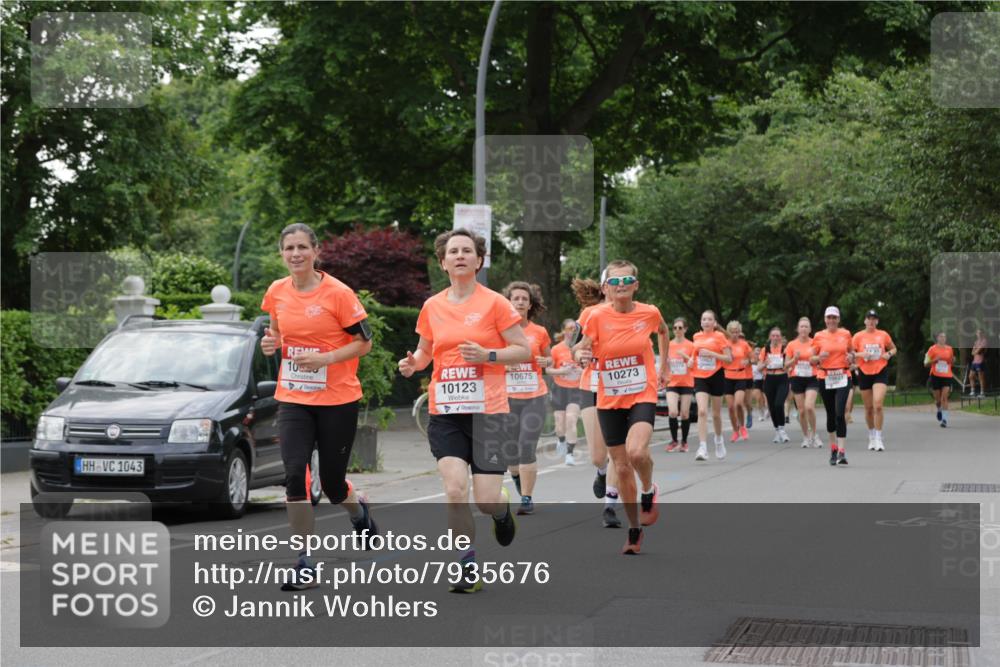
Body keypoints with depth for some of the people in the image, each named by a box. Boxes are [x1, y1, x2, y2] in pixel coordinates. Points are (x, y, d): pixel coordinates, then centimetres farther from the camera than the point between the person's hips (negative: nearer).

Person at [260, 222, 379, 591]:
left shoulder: (338, 293, -11)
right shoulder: (276, 292, 3)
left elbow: (364, 341, -7)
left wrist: (325, 358, -20)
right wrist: (272, 342, -2)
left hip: (337, 400, -3)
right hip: (292, 399, 3)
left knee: (332, 484, 6)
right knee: (294, 474, -13)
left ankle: (358, 509, 45)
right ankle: (305, 565, -5)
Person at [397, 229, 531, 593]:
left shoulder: (494, 303, -3)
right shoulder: (432, 306, 7)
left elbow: (524, 350, -2)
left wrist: (487, 355, -17)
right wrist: (413, 363, -1)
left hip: (488, 410, -3)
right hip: (444, 411, 3)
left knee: (486, 500, -6)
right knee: (454, 489, -12)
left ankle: (503, 510, 33)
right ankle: (468, 567, 3)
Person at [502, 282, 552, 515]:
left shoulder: (540, 332, 3)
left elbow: (549, 359, 17)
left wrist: (545, 362, -6)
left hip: (535, 397, -1)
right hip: (507, 397, 1)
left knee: (527, 448, -9)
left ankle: (527, 498, 0)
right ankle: (516, 475, 40)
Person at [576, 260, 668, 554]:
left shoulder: (649, 313, -5)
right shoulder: (598, 317, -8)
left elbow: (662, 331, 17)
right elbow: (582, 349, 1)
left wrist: (664, 367, 19)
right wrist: (582, 355, -22)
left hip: (643, 396, -1)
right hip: (609, 401, 2)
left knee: (636, 452, -27)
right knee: (621, 468, 6)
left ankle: (649, 491, 5)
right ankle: (634, 529, 24)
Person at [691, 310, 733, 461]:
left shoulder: (719, 336, -4)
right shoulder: (696, 337, 8)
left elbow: (729, 358, -7)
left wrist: (711, 354, -19)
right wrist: (692, 361, 3)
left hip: (716, 376, -2)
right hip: (700, 378, 2)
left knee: (716, 413, 11)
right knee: (702, 411, -16)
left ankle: (719, 439, 39)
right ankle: (703, 448, -21)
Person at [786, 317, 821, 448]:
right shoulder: (792, 345, 3)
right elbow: (786, 365, 6)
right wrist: (794, 358, -12)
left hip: (812, 378, -2)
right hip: (797, 379, 2)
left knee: (809, 407, -20)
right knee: (801, 410, 4)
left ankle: (814, 435, -2)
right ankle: (806, 437, 20)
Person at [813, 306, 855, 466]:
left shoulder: (846, 334, 5)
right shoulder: (819, 336, 3)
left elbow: (852, 352, 18)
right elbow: (812, 359, 7)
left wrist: (851, 357, -5)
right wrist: (819, 357, -14)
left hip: (843, 377, -1)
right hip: (825, 379, 1)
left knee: (840, 413, -14)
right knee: (831, 414, 8)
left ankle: (842, 452, -17)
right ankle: (833, 448, 24)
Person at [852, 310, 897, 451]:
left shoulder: (883, 335, 3)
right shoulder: (858, 336, 1)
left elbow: (893, 348, 17)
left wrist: (889, 354, -4)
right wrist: (860, 354, -16)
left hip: (881, 372, -1)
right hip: (864, 373, 1)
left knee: (878, 405, -17)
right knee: (869, 408, 8)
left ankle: (878, 438, -10)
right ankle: (871, 436, 27)